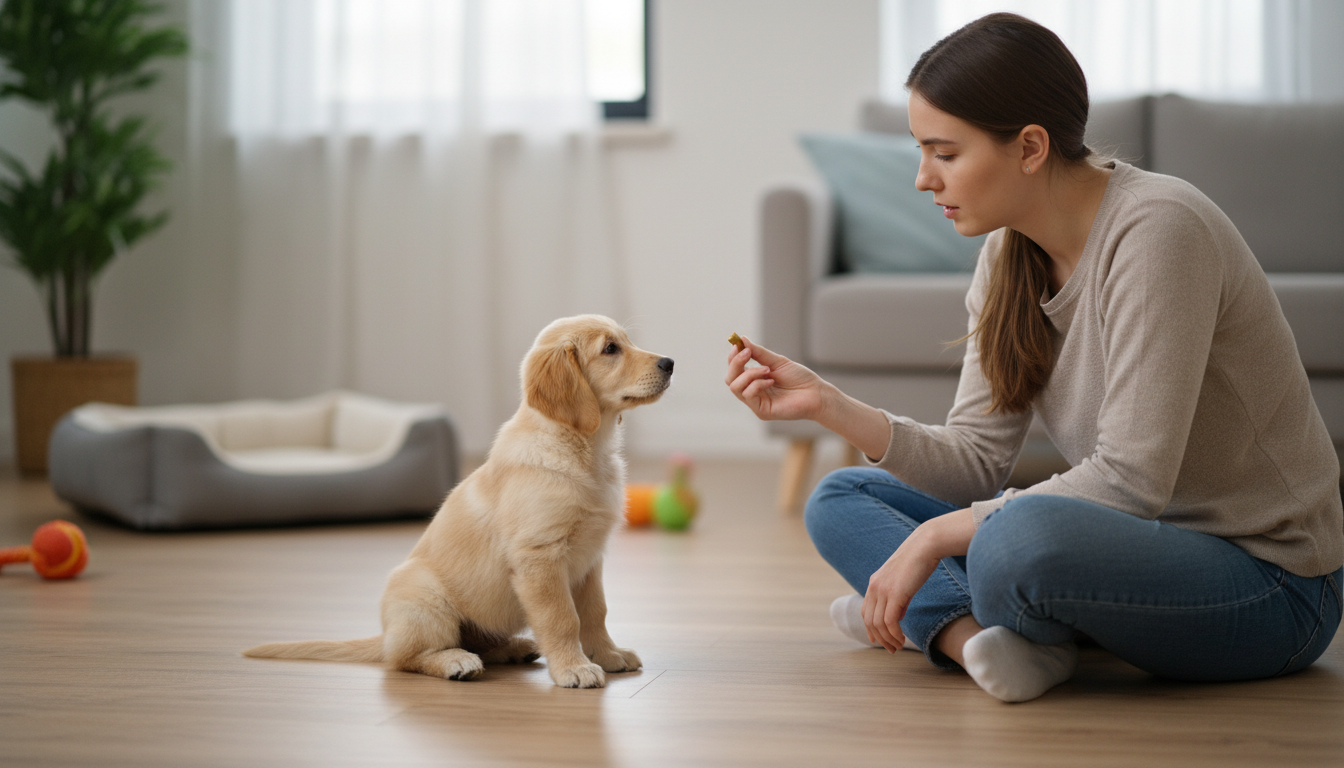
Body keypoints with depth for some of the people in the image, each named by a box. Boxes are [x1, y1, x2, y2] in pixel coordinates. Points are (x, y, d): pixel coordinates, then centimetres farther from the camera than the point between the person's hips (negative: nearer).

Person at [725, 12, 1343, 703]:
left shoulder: (1157, 230, -23)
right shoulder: (1008, 253, 3)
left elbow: (1129, 479, -26)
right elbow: (979, 459, 1)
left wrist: (935, 536, -22)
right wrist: (828, 405, -10)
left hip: (1270, 585, -8)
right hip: (1136, 546, 9)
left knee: (1022, 533, -40)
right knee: (839, 501, 5)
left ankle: (938, 620, -8)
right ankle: (984, 640, -19)